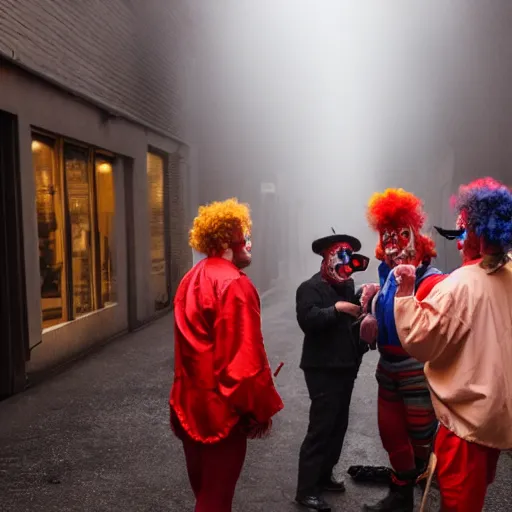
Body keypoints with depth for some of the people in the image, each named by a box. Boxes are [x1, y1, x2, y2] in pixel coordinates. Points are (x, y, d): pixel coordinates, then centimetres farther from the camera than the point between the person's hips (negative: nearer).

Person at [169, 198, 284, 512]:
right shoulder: (235, 284, -19)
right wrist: (260, 408, -12)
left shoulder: (191, 280, 9)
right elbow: (247, 355, -22)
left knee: (203, 486, 22)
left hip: (192, 402, 9)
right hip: (222, 406, -9)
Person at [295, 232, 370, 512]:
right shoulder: (310, 288, -11)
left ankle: (324, 475, 31)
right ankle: (306, 490, 2)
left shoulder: (348, 286, 12)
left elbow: (356, 317, 12)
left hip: (346, 366, 8)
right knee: (321, 427, -7)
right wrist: (336, 308, -30)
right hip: (322, 369, -8)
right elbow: (306, 320, -26)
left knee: (339, 425, 15)